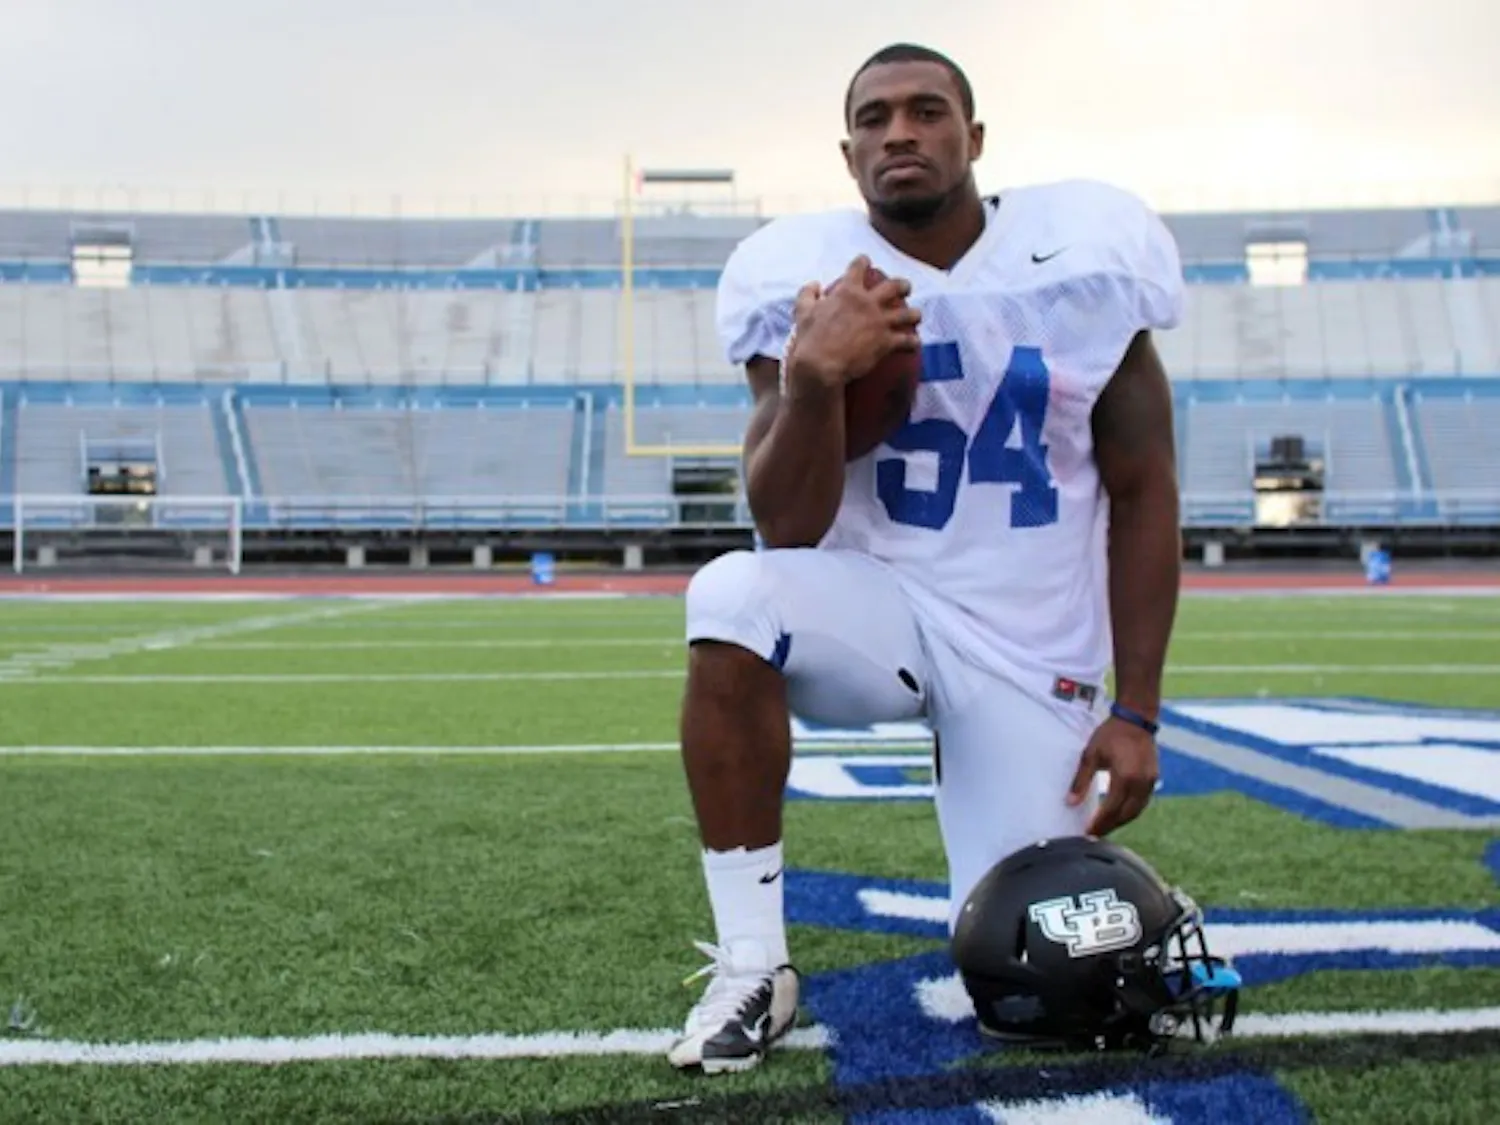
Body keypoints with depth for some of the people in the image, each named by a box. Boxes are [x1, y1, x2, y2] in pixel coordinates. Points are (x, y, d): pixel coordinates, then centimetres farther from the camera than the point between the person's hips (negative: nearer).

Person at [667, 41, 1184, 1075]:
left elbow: (1143, 492, -1)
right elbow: (787, 533, -13)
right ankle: (752, 970, -21)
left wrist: (1136, 710, -5)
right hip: (880, 604, 0)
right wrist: (812, 382, -31)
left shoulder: (1080, 256, -7)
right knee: (733, 599, -34)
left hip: (1032, 651, 0)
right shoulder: (809, 279, -8)